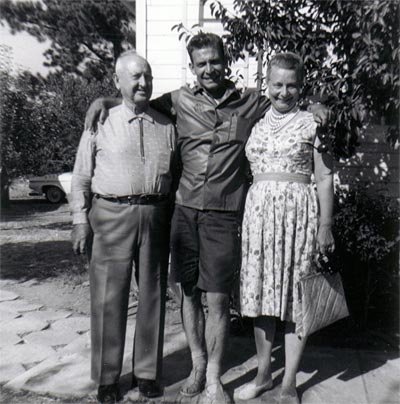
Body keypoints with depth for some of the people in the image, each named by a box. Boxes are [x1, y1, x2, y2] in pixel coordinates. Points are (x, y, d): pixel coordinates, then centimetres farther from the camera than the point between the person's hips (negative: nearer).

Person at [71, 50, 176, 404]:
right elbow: (81, 178, 5)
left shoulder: (167, 126, 9)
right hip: (112, 215, -2)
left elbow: (176, 176, 12)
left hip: (156, 216, 2)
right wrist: (81, 220, -1)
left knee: (153, 295, 10)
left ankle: (147, 371, 28)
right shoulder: (102, 123, 4)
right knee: (109, 297, 4)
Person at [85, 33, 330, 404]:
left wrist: (310, 107, 3)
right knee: (189, 291, 10)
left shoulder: (251, 103, 7)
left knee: (217, 298, 1)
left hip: (223, 215, -2)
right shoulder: (180, 100, 8)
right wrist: (104, 101, 8)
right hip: (184, 210, 2)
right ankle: (197, 364, 30)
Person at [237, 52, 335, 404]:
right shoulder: (257, 122, 12)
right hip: (258, 212, 4)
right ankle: (263, 374, 28)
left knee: (296, 299, 3)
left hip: (298, 213, -3)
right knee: (261, 296, 10)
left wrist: (325, 227, -5)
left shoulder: (311, 123, 2)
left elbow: (324, 179, 0)